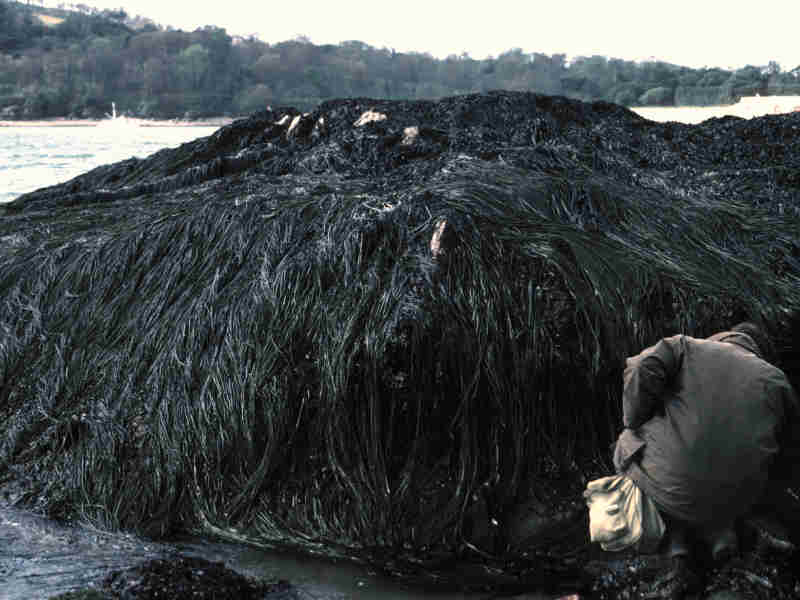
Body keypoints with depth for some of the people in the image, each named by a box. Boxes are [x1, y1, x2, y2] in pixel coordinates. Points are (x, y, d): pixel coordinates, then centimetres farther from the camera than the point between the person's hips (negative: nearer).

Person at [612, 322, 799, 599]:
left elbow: (643, 370, -12)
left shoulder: (686, 347, 8)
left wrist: (636, 427, 2)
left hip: (674, 486, -4)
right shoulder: (775, 380, 12)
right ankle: (719, 530, 11)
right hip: (734, 500, 4)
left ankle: (679, 554, 11)